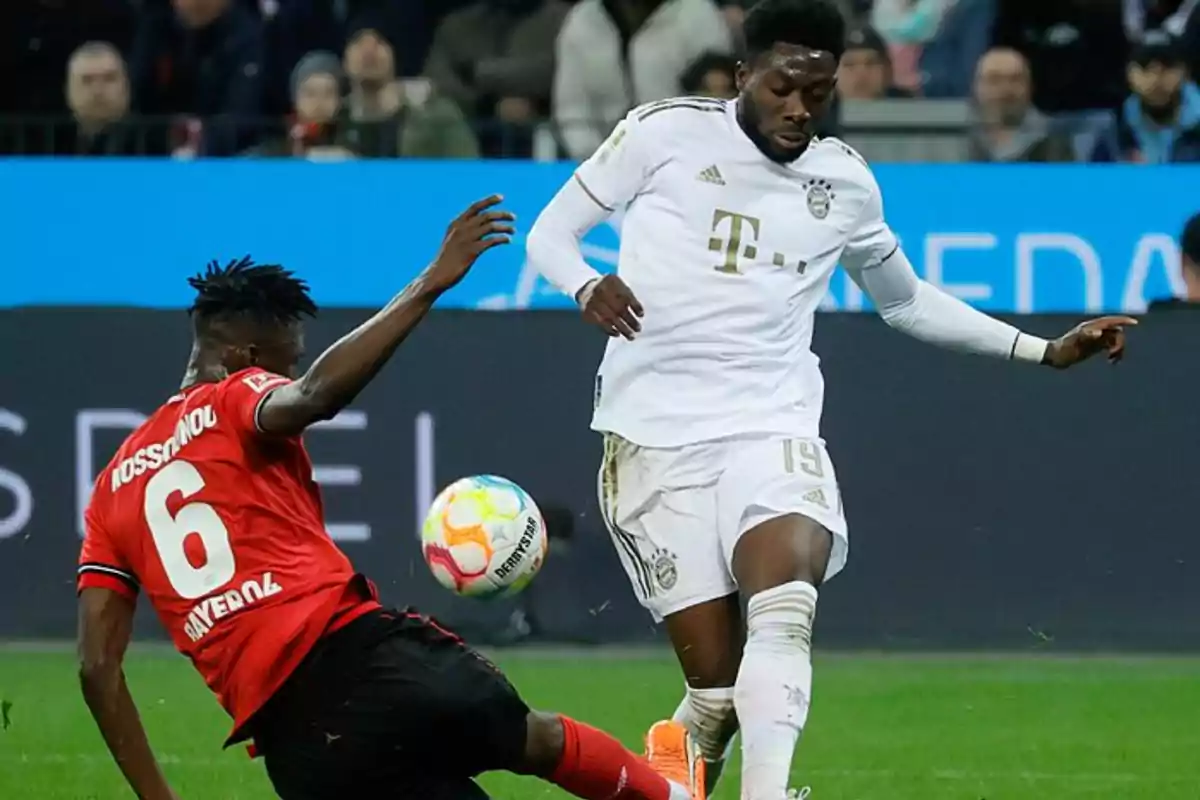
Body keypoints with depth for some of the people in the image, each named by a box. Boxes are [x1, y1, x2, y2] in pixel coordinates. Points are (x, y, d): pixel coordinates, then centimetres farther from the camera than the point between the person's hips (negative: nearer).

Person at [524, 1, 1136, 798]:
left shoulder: (846, 179, 11)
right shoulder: (666, 132, -1)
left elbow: (907, 300, 27)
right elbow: (550, 233, 6)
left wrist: (1043, 350, 22)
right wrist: (587, 285, -17)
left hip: (773, 429, 2)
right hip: (658, 437, -2)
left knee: (785, 617, -30)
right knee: (718, 690, -8)